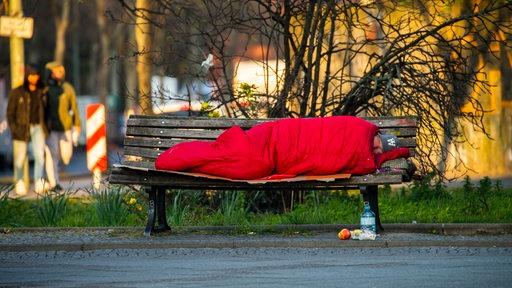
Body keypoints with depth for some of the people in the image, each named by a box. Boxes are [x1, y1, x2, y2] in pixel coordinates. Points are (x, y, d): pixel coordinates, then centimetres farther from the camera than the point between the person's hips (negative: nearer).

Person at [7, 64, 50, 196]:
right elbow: (10, 112, 0)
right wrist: (13, 129, -8)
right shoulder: (17, 93, -2)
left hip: (38, 127, 2)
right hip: (22, 128, -2)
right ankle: (19, 182, 22)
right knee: (21, 157, 3)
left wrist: (45, 126, 12)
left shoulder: (42, 92, 8)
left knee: (40, 154, -15)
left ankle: (39, 182, -21)